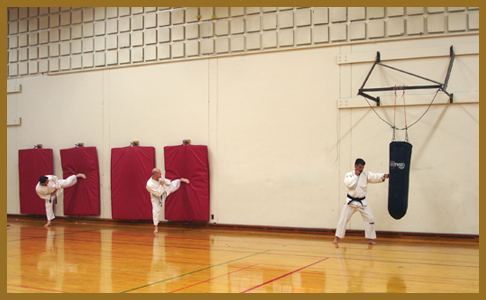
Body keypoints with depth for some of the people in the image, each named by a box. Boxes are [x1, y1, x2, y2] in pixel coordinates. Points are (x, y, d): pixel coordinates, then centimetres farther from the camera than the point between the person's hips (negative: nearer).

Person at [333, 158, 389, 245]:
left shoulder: (366, 175, -1)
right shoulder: (349, 175, -3)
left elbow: (375, 177, -17)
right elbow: (348, 184, -20)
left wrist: (383, 176, -35)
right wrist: (355, 175, -17)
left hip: (362, 202, 2)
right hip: (351, 201, -2)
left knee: (370, 219, -2)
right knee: (343, 219, 1)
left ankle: (370, 239, 12)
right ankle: (337, 237, 13)